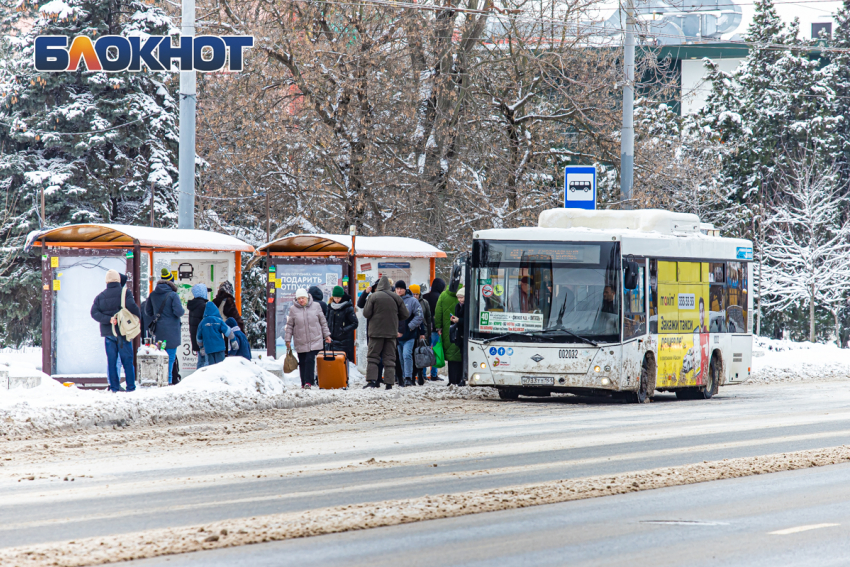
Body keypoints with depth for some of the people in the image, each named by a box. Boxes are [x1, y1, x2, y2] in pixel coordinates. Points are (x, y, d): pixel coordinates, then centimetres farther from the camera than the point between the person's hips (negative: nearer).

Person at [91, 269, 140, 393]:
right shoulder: (124, 292, -4)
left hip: (108, 332, 3)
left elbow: (94, 312, -3)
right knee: (127, 360, 2)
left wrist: (108, 319, -10)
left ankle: (114, 386, 2)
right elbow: (131, 306, -18)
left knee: (111, 361, 6)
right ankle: (130, 386, 0)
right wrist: (138, 317, -1)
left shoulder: (100, 296, 9)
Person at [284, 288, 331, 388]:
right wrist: (287, 339, 7)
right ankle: (304, 383, 14)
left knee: (310, 360, -12)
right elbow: (289, 325, 9)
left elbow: (323, 322, 11)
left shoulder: (315, 306, 3)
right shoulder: (293, 309, 3)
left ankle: (308, 382, -12)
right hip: (300, 342, 1)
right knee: (302, 363, 4)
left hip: (314, 341, -1)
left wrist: (326, 335, 11)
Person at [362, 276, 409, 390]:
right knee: (390, 359, 6)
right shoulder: (396, 298, 2)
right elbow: (405, 315, 7)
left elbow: (366, 313, -9)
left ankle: (371, 380, -8)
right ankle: (389, 383, 2)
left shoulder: (373, 297, -8)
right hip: (391, 332, 2)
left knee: (373, 357, 4)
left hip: (376, 332, -2)